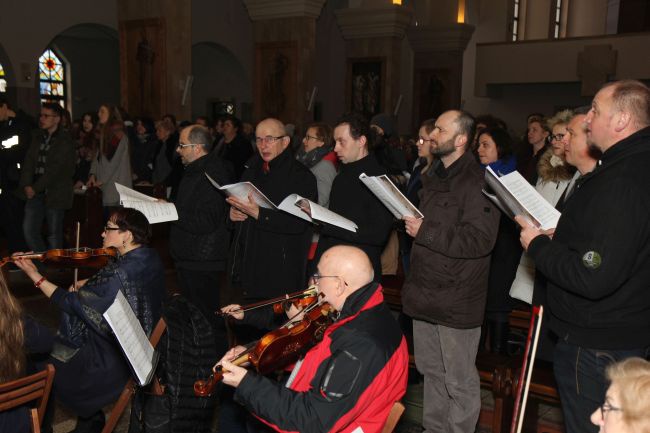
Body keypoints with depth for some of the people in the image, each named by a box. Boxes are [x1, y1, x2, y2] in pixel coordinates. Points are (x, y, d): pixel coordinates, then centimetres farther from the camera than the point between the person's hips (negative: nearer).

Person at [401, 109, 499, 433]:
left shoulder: (477, 182, -16)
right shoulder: (433, 176, 14)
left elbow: (479, 239, -25)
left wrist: (425, 231, -22)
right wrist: (410, 221, 11)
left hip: (456, 300, -9)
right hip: (426, 293, 9)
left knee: (459, 381, 4)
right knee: (431, 370, 21)